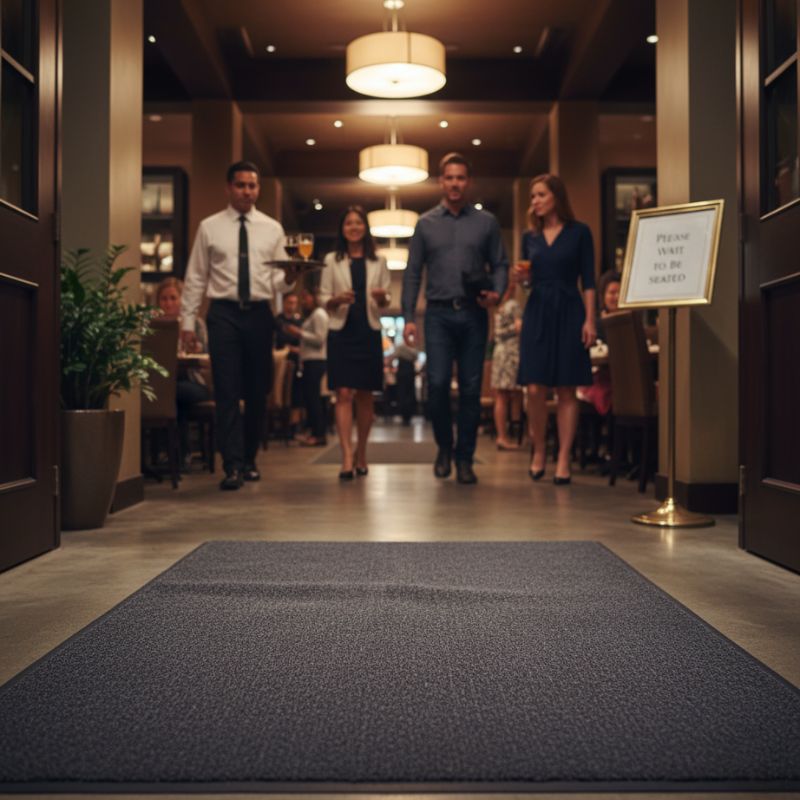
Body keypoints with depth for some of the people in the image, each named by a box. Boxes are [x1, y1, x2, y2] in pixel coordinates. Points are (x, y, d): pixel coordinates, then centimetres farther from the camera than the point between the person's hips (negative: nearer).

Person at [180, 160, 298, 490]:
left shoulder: (272, 228, 9)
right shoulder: (209, 227, 5)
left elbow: (277, 282, 6)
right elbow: (195, 278, 4)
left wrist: (289, 278, -16)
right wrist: (187, 321, -1)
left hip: (259, 314, 2)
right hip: (224, 314, -2)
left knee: (257, 392, 8)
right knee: (227, 392, -7)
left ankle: (249, 460, 21)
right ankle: (232, 465, -6)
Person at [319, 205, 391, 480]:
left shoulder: (378, 261, 10)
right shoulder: (332, 260, 7)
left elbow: (385, 302, 10)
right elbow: (324, 300, 5)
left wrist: (382, 298, -12)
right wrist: (337, 300, -15)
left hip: (369, 333, 1)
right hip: (341, 332, -1)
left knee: (365, 395, 6)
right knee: (344, 393, -9)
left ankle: (361, 454, 18)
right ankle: (347, 457, -13)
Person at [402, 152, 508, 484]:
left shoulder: (486, 222, 9)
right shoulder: (426, 224, 10)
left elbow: (500, 264, 10)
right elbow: (412, 273, 8)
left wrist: (497, 293, -11)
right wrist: (408, 317, 0)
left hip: (474, 314, 0)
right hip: (438, 313, 0)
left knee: (471, 388, 1)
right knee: (437, 383, -8)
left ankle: (465, 459, 11)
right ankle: (444, 447, 15)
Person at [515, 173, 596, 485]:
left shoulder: (579, 232, 2)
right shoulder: (530, 236, 11)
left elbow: (588, 280, -1)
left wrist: (590, 320, -9)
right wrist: (522, 275, -5)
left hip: (569, 312, -2)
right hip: (537, 312, 3)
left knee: (566, 390, -2)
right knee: (535, 389, -4)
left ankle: (563, 460, 3)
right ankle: (538, 450, 16)